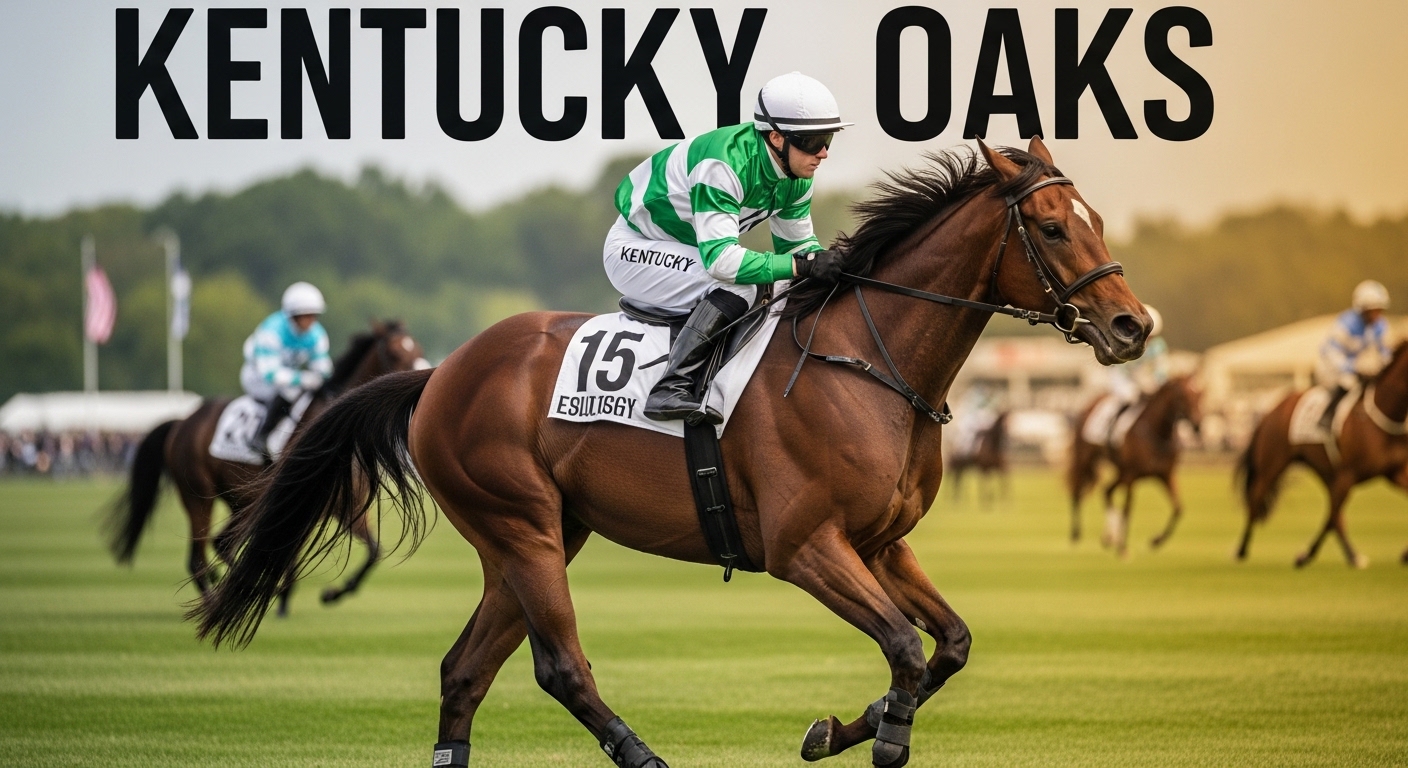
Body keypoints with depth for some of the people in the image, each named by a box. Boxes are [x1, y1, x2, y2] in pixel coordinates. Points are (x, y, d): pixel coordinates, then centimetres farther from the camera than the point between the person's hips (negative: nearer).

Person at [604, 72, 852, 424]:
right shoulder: (724, 164, -34)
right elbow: (719, 258, -40)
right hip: (633, 249, -9)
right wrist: (803, 265, -42)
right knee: (739, 285, -31)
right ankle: (672, 388, -35)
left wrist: (829, 264, -17)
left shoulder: (795, 174, -8)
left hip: (692, 250, 9)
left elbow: (796, 242, 4)